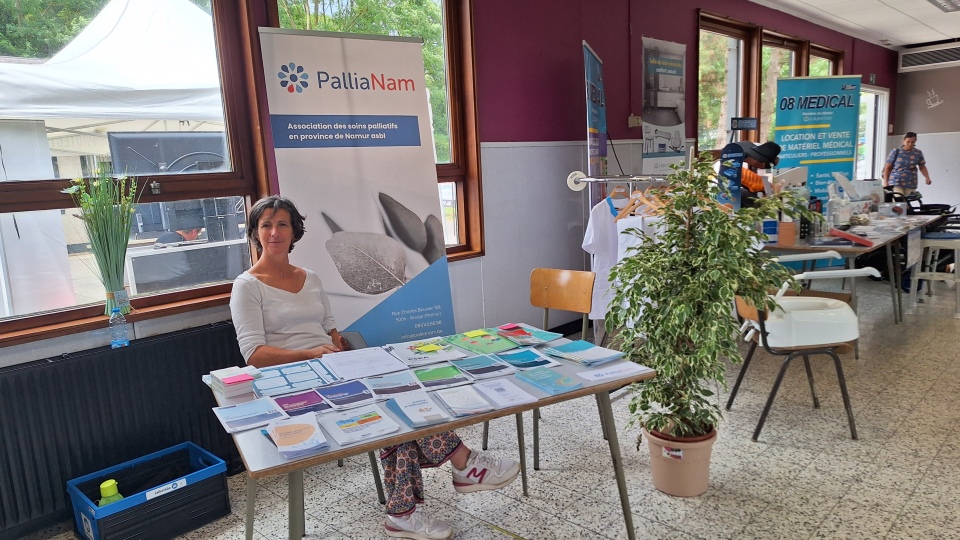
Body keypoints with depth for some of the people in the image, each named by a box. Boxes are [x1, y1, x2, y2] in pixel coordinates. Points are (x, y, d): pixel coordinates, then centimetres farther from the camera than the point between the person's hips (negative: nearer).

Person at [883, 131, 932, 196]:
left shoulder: (918, 153, 7)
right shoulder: (896, 151, -1)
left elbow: (922, 167, 16)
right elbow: (887, 168, 2)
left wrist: (927, 178, 0)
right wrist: (885, 182, -3)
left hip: (911, 185, 3)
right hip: (896, 183, -3)